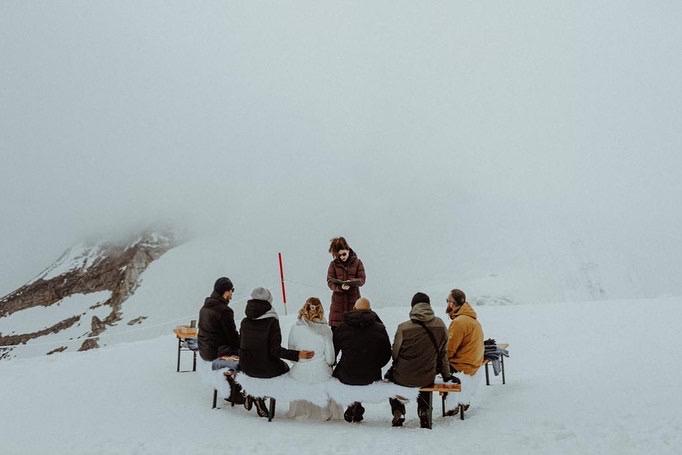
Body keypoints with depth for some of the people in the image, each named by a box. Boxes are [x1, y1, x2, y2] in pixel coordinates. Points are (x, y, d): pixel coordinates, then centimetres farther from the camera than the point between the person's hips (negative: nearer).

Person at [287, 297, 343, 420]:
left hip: (299, 375, 2)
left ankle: (298, 411, 46)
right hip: (321, 375, -2)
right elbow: (330, 357, -6)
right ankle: (327, 412, 39)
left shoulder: (295, 328, -9)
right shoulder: (325, 329, -13)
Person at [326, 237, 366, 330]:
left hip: (353, 299, 0)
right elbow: (330, 282, -4)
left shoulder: (357, 262, 3)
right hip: (338, 300, 0)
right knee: (335, 327, -2)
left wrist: (351, 282, -23)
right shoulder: (333, 264, 3)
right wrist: (340, 287, -23)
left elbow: (362, 280, -2)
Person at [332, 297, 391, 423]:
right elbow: (386, 355, 3)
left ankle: (352, 405, 25)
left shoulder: (342, 328, -5)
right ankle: (357, 408, 25)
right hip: (371, 377, 1)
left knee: (336, 371, 31)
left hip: (346, 376, 0)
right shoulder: (380, 329, -5)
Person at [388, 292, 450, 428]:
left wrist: (395, 368, 19)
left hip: (403, 379, -2)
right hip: (428, 379, 3)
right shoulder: (440, 325, -10)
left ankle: (398, 413, 26)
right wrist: (446, 375, 19)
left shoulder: (403, 328, -19)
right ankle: (424, 411, 29)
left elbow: (395, 353, -4)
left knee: (391, 374, 32)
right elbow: (443, 352, 2)